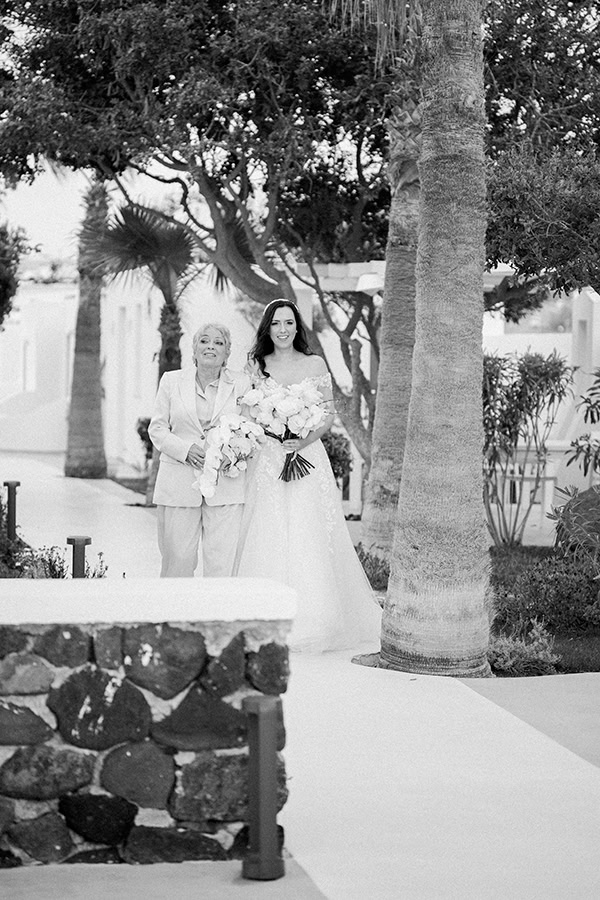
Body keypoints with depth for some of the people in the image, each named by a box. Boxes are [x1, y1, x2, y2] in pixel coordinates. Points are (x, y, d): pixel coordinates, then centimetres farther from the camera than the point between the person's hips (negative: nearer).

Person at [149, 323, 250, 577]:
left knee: (222, 563, -5)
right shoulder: (171, 380, 9)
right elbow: (157, 427, 7)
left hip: (226, 485, 0)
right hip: (179, 484, 1)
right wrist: (186, 449, -9)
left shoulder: (241, 384, 7)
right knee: (177, 559, 1)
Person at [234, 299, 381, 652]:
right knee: (268, 539, -3)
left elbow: (329, 415, 3)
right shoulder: (256, 365, 9)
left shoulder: (315, 365, 5)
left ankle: (314, 621, 1)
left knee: (310, 539, -6)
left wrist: (304, 441, -14)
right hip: (266, 461, 1)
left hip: (308, 458, -1)